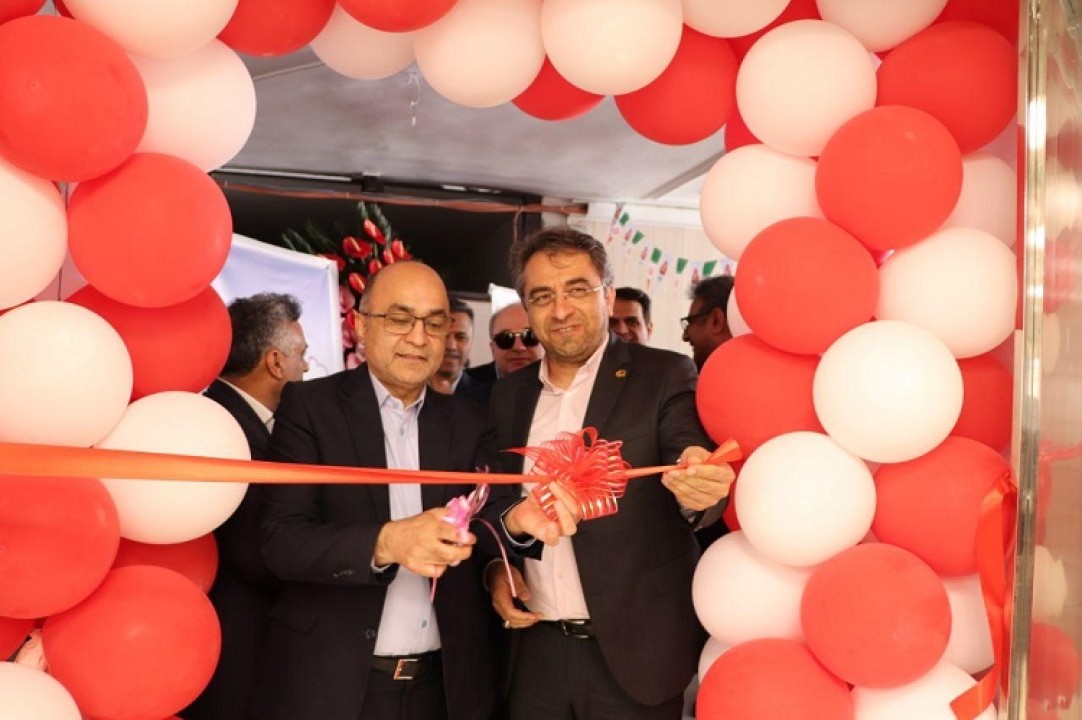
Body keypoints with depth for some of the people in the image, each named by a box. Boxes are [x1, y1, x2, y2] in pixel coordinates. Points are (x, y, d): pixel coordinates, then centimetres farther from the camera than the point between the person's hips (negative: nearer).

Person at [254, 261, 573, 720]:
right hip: (331, 682, -3)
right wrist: (385, 543, -29)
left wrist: (513, 519, -21)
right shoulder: (310, 405, -5)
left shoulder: (467, 421, 7)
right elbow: (281, 541, -14)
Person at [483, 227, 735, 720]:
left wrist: (697, 486, -43)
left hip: (634, 651, -3)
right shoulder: (510, 393, 6)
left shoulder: (664, 376, -7)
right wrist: (495, 570, -1)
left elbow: (692, 456, -21)